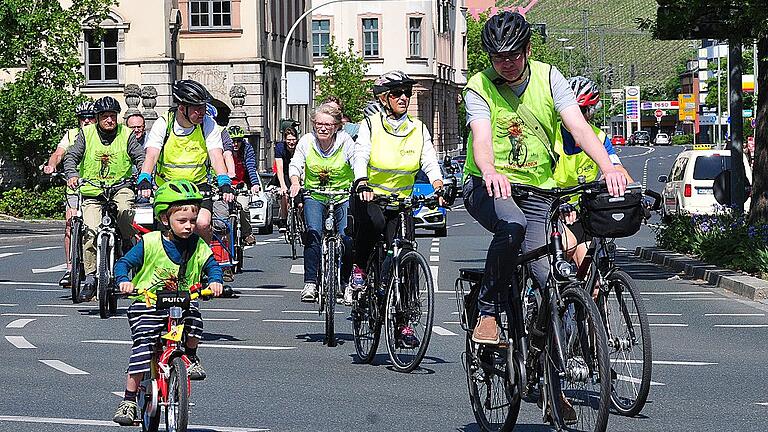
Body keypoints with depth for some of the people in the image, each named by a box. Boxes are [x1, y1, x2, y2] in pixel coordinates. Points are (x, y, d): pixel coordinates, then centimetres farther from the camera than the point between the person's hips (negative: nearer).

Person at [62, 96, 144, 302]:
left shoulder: (126, 135, 3)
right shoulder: (86, 133, 4)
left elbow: (141, 158, -1)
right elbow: (71, 157, -1)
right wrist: (72, 175, -20)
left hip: (120, 186, 0)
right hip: (91, 191, 1)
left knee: (125, 209, -34)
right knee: (90, 231, -17)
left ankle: (129, 245, -5)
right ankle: (90, 278, -8)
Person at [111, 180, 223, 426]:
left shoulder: (198, 246, 1)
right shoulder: (150, 243, -8)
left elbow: (212, 266, 2)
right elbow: (124, 263, -5)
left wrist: (215, 281, -21)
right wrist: (124, 281, -26)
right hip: (147, 305, -2)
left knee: (194, 320, -31)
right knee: (142, 347, -15)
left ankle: (191, 356, 1)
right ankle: (129, 400, -6)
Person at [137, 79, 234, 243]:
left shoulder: (208, 124, -9)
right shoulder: (162, 124, -11)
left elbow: (216, 156, -18)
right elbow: (151, 155, -21)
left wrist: (224, 183, -35)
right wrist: (144, 181, -39)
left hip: (198, 185, 0)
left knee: (202, 224, -22)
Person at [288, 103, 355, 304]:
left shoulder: (345, 141, -10)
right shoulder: (306, 141, -6)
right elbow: (295, 164, -4)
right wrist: (295, 182, -24)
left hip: (343, 196, -1)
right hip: (314, 196, 1)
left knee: (347, 239, -14)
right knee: (313, 233, -22)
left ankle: (346, 284, 6)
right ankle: (310, 283, -17)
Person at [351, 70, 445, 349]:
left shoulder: (418, 130, 4)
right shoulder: (371, 125, -5)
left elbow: (430, 161, -6)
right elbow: (360, 156, -18)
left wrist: (438, 184, -27)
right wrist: (362, 183, -38)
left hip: (401, 201, 3)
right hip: (369, 197, -3)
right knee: (373, 222, -38)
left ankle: (404, 325, -2)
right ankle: (359, 267, -8)